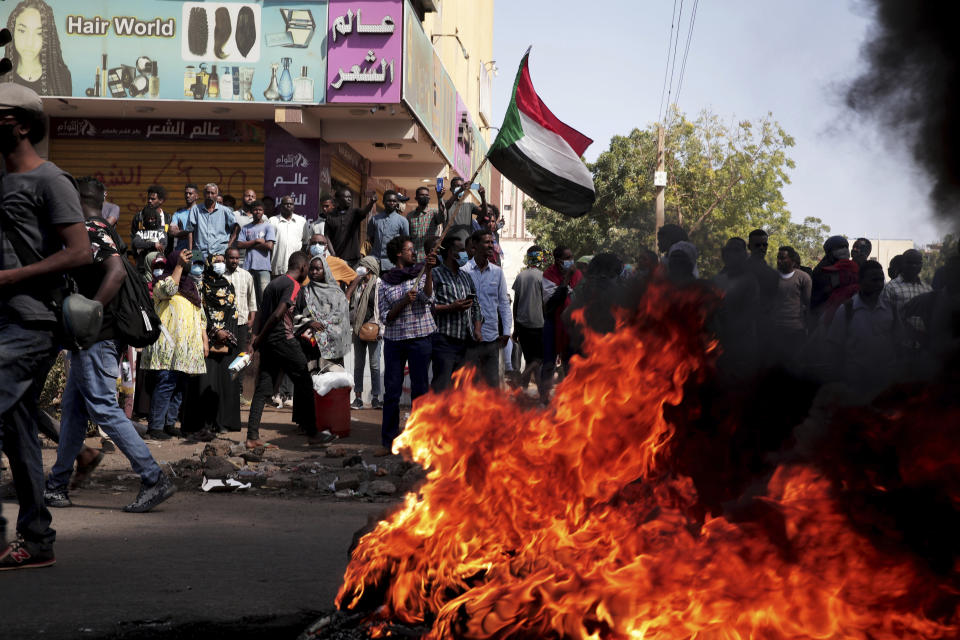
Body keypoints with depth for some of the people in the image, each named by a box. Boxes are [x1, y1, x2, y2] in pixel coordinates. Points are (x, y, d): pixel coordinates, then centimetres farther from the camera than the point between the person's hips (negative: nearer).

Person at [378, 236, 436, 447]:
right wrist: (404, 302, -12)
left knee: (420, 389, 2)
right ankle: (389, 436, 9)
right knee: (392, 390, 1)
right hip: (394, 340, 0)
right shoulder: (385, 283, 6)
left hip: (420, 338, 0)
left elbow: (428, 298, -12)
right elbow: (385, 317, 2)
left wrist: (429, 271, -21)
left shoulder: (421, 274, 6)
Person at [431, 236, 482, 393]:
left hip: (466, 342, 7)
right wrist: (451, 307, -18)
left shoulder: (466, 277, 21)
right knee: (441, 386, -13)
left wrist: (477, 329, 8)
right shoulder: (435, 274, -2)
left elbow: (476, 306, 23)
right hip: (444, 340, -7)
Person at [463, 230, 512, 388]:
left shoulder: (497, 272, 9)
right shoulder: (464, 271, -4)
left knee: (493, 382, 7)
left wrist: (506, 331, 4)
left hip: (492, 338, 4)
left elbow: (504, 303, 12)